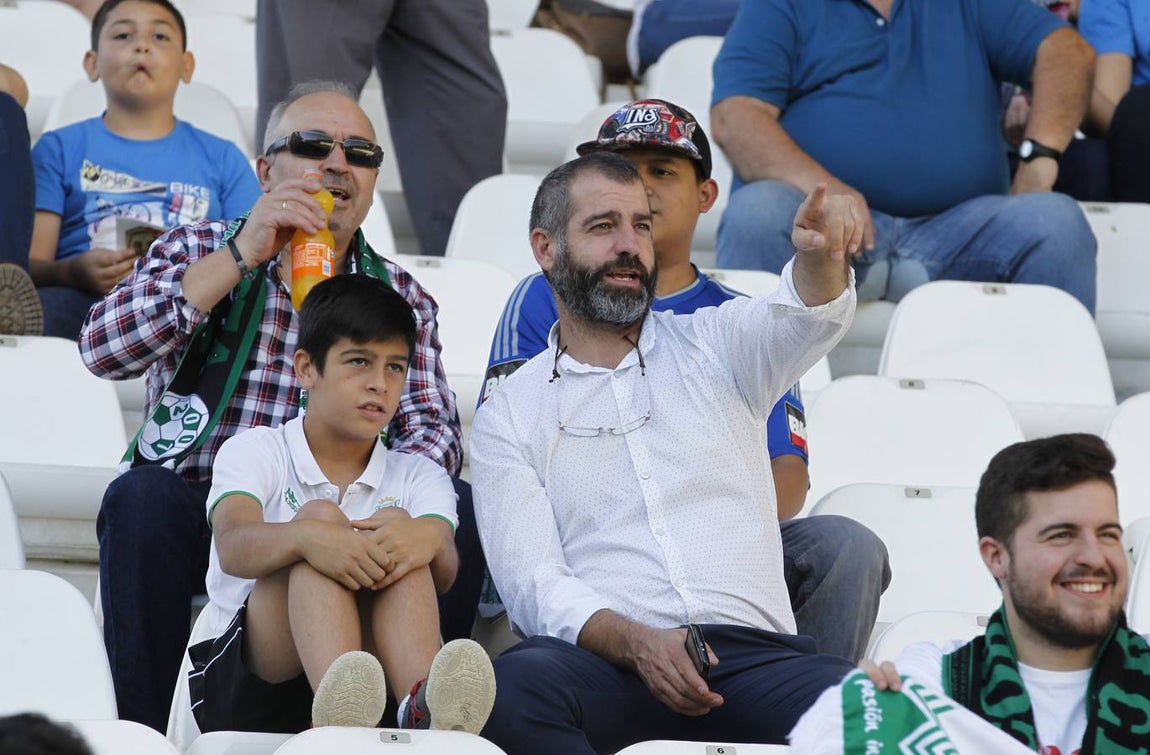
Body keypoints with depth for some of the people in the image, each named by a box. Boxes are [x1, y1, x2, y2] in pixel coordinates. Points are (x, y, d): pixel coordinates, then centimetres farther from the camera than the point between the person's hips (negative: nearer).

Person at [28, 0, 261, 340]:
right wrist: (72, 273, -17)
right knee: (43, 307, -38)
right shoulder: (59, 149, 20)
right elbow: (29, 266, 8)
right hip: (84, 301, -1)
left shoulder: (222, 158, 25)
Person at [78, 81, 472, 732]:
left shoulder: (400, 298, 13)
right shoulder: (200, 251, 7)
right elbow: (103, 349, -11)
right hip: (196, 517, -2)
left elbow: (432, 428, -2)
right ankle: (148, 733, -27)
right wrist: (243, 255, -17)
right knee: (142, 497, -33)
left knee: (460, 507, -22)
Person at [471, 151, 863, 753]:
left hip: (751, 655, 1)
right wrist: (635, 641, -18)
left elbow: (810, 316, -3)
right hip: (606, 661, -1)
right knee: (514, 686, -37)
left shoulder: (714, 346, 19)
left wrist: (820, 255, -29)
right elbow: (533, 584, 3)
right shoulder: (510, 414, 15)